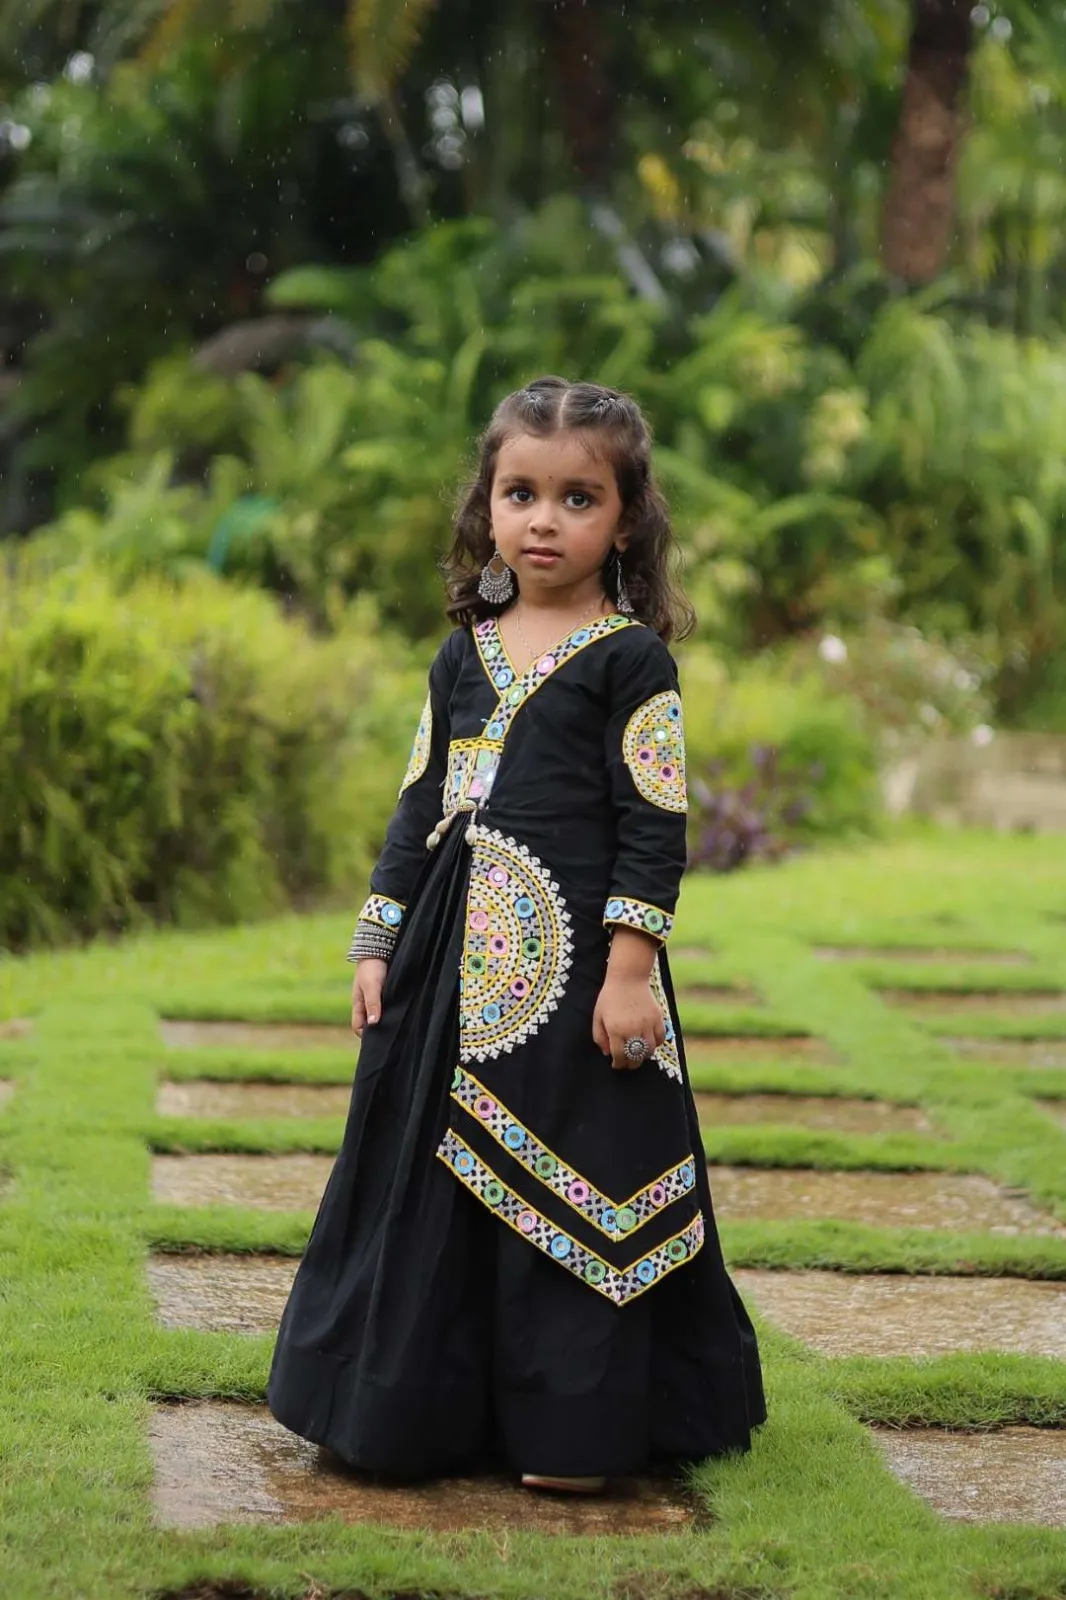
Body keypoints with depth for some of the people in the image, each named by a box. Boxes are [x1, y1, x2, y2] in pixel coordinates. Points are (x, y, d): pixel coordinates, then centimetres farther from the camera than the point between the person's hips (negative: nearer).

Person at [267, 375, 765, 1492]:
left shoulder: (629, 658, -4)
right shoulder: (464, 656, 12)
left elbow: (655, 826, -9)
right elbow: (419, 805, 15)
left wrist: (630, 967, -15)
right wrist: (379, 944, 10)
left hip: (574, 962, -6)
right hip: (456, 959, 6)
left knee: (572, 1181, -2)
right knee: (430, 1177, 10)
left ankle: (576, 1428, 8)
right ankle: (425, 1405, 23)